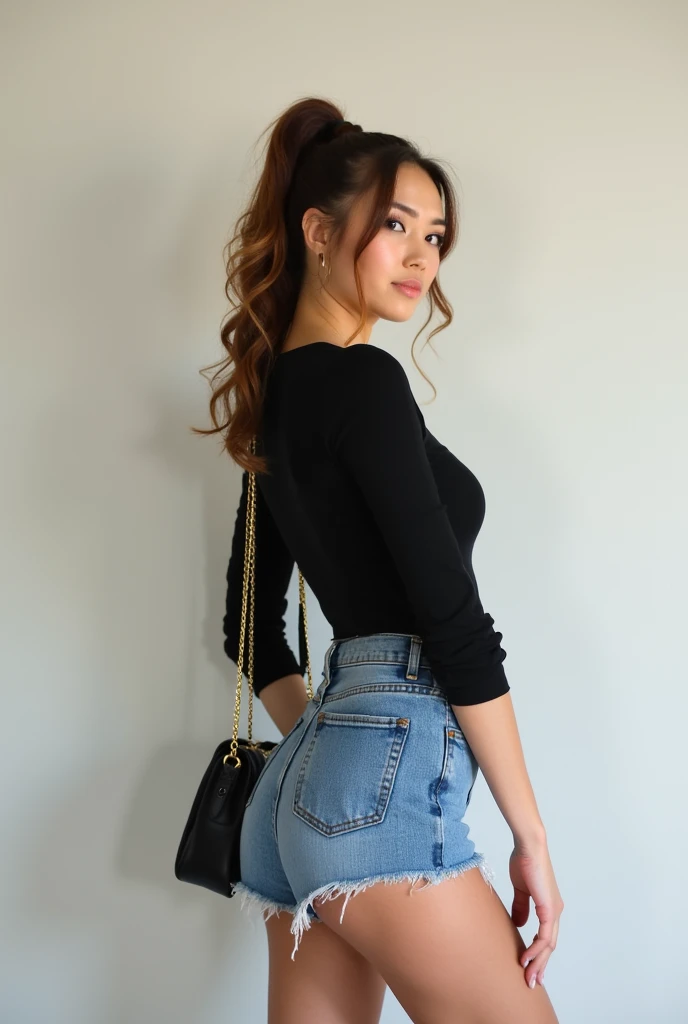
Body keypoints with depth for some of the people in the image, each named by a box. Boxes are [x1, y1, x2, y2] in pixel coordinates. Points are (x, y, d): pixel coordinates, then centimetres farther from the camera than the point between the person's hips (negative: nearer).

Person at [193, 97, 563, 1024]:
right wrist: (531, 837, -10)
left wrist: (324, 751, 18)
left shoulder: (277, 394, 15)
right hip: (386, 783, -9)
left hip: (299, 792, 9)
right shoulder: (364, 380, -11)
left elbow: (253, 625, 21)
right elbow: (453, 618, -15)